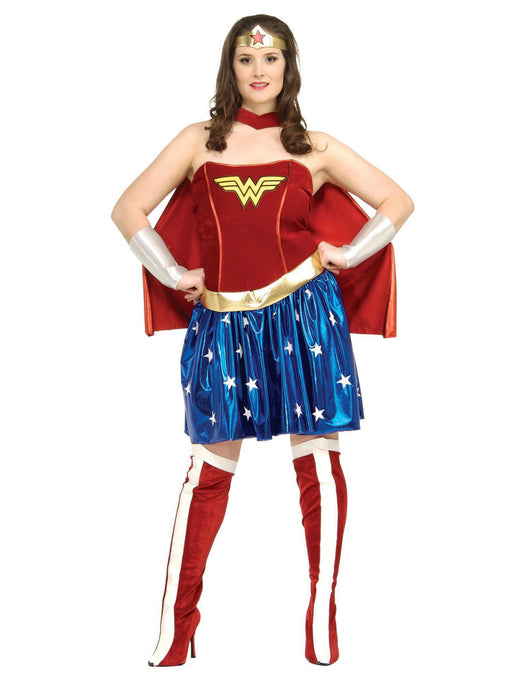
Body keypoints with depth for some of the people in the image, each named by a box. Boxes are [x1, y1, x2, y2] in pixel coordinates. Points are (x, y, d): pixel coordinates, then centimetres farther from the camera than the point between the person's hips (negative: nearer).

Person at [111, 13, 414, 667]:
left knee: (318, 463, 4)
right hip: (223, 325, 0)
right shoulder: (201, 141, 9)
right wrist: (176, 275, 3)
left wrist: (344, 256, 5)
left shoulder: (313, 148, 8)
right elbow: (129, 209, 8)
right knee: (210, 470, 4)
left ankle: (322, 615, 18)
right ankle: (175, 622, 15)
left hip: (303, 315, 0)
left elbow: (397, 202, 13)